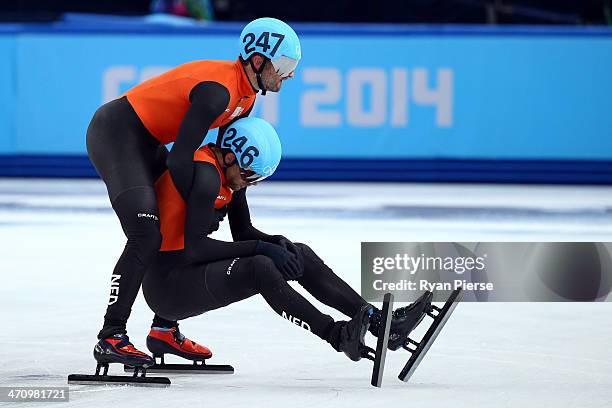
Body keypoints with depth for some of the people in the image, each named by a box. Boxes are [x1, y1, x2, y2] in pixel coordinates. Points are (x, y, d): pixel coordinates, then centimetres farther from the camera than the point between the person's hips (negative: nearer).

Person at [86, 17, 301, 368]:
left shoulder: (245, 95, 5)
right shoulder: (218, 89, -27)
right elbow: (179, 159, -28)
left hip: (146, 142, 11)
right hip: (115, 134, -11)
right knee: (147, 237, -21)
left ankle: (165, 328, 21)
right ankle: (111, 338, -20)